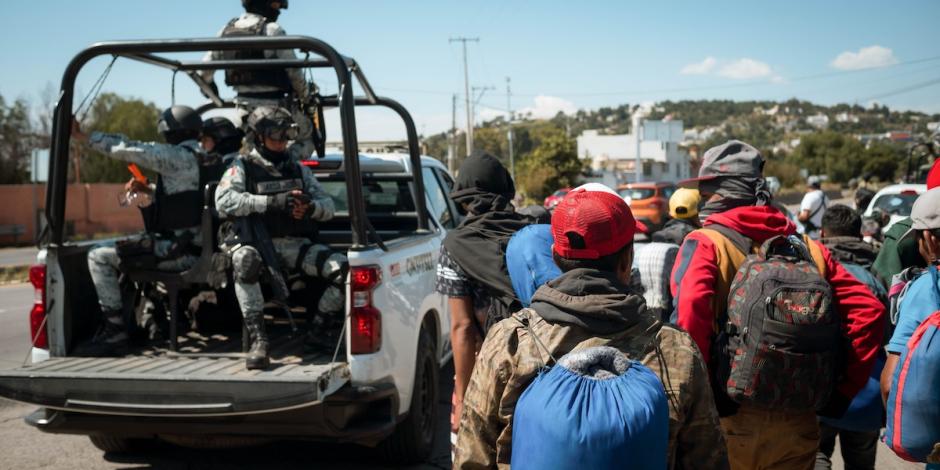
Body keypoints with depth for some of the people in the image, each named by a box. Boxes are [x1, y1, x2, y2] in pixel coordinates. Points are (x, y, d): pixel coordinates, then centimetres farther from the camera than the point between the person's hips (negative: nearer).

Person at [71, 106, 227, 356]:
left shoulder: (177, 156, -11)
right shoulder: (209, 161, 14)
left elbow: (128, 149, -15)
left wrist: (84, 136, -6)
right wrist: (149, 190, 23)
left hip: (178, 251, -9)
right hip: (199, 249, 9)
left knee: (99, 257, -4)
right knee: (124, 253, 31)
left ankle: (115, 332, -5)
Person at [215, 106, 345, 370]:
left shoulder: (297, 168, 16)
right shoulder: (243, 167, 3)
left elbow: (329, 206, 12)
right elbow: (224, 200, -16)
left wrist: (311, 207, -13)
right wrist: (273, 202, -23)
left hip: (295, 244, 4)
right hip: (257, 243, -4)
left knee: (344, 269, -19)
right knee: (244, 259, -39)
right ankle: (258, 340, -34)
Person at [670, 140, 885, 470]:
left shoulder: (705, 244, -7)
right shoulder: (806, 247, 7)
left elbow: (688, 317, -24)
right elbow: (868, 309, 2)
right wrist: (842, 391, 5)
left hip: (729, 420, -4)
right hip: (796, 421, 4)